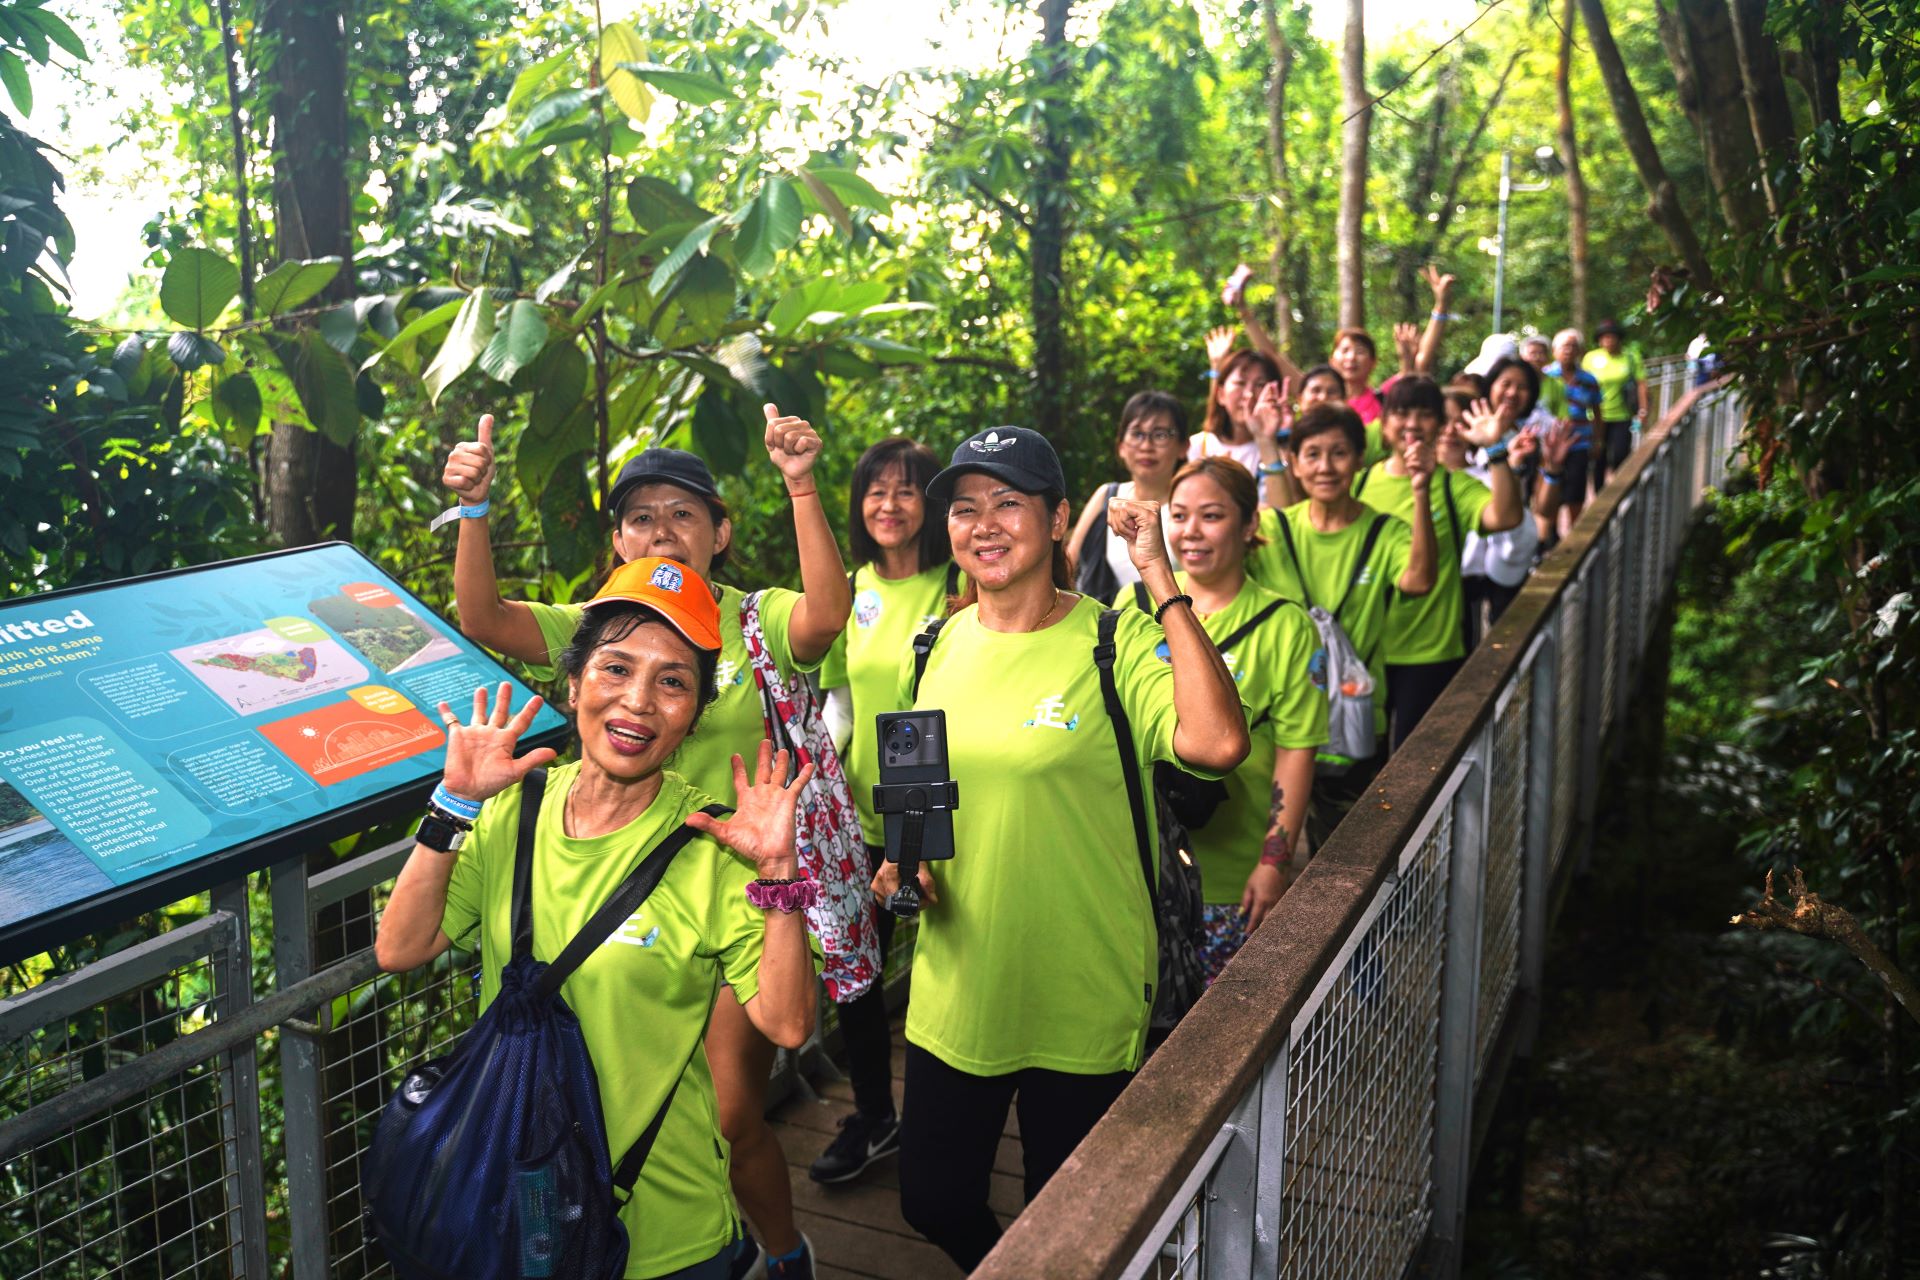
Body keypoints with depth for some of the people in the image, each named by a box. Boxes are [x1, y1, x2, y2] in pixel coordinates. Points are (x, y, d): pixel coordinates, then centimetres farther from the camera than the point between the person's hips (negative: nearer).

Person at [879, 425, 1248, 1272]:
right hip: (955, 991, 5)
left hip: (1083, 1002, -4)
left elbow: (1217, 743, -32)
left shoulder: (1115, 642, -14)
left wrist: (1160, 581, -27)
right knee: (933, 1200, 19)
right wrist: (903, 859, -3)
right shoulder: (939, 644, 2)